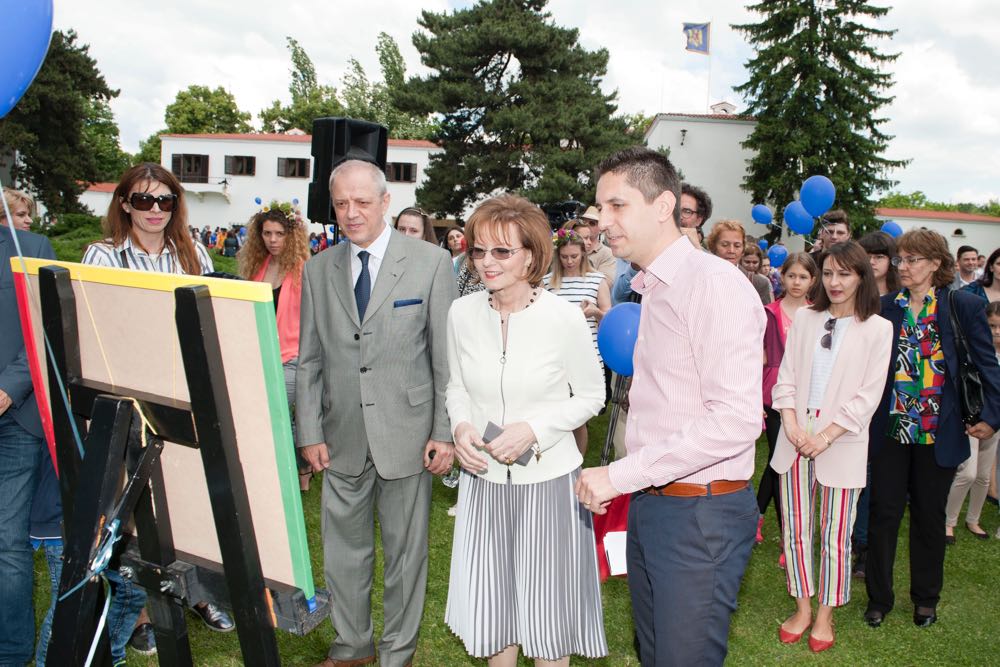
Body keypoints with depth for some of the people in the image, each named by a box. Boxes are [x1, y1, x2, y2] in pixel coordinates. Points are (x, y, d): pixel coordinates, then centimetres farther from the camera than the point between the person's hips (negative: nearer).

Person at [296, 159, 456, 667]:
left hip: (406, 433, -3)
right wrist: (310, 433, 3)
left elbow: (446, 355, -4)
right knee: (343, 548, 14)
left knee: (405, 551, 10)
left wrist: (445, 432, -8)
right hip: (342, 437, 3)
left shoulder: (431, 263, -4)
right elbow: (308, 361, 9)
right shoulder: (317, 270, 6)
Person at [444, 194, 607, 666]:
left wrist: (534, 429, -18)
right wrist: (461, 427, -10)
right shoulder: (462, 313, -4)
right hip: (484, 478, 3)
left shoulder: (564, 317, -15)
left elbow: (590, 396, -4)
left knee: (548, 605, 13)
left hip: (548, 479, -3)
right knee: (492, 600, 17)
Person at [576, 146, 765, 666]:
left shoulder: (714, 282, -17)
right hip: (650, 503, 9)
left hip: (701, 513, -9)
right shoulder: (653, 290, 13)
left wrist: (619, 475, -21)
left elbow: (736, 419, -25)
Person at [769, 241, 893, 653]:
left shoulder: (877, 328, -2)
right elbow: (786, 377, 6)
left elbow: (868, 395, -6)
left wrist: (825, 436, -12)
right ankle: (802, 608, 25)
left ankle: (824, 614, 23)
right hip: (796, 440, 3)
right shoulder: (805, 318, 7)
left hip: (840, 444, -3)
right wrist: (791, 423, -8)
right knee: (795, 530, 8)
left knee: (835, 537, 5)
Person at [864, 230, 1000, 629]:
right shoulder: (886, 307, 1)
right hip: (891, 428, 1)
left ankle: (925, 597, 31)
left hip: (940, 432, -1)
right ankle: (879, 597, 22)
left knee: (929, 516, 13)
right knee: (884, 513, 7)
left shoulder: (964, 306, -4)